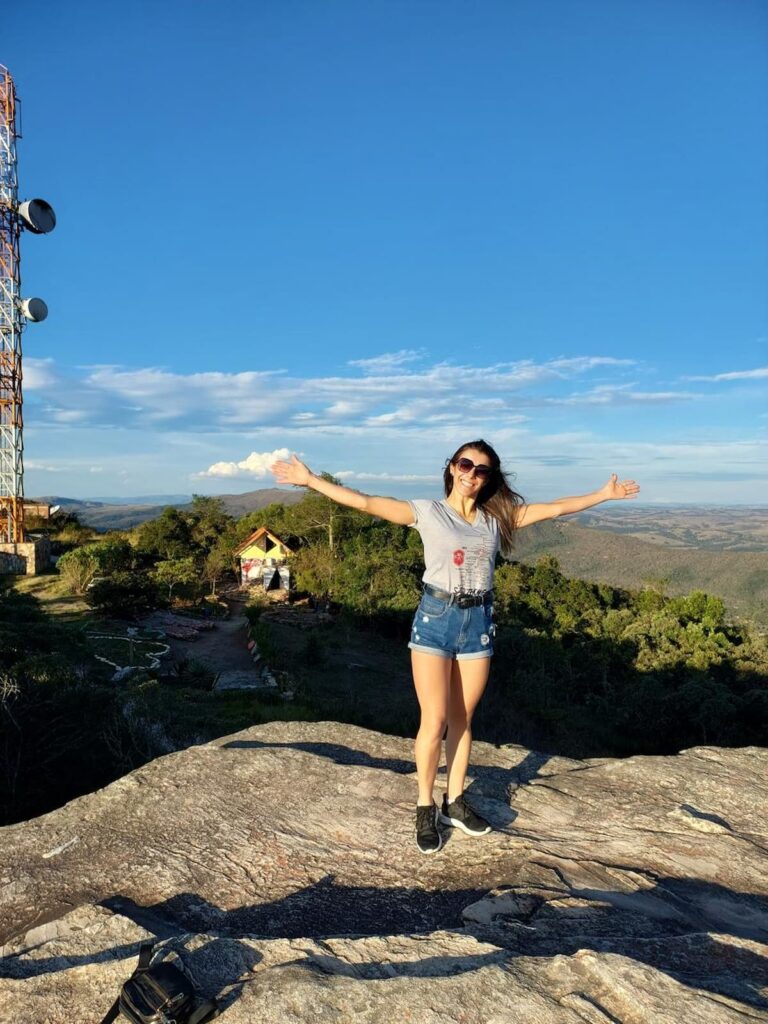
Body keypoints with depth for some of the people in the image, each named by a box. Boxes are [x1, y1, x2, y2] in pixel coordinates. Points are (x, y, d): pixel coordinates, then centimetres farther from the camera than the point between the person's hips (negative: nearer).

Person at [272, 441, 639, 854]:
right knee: (434, 720, -1)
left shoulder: (496, 517, 6)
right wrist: (310, 479, -13)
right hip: (435, 617, -3)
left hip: (478, 621, 3)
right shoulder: (427, 512, -3)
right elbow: (364, 502, -8)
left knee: (461, 719, 13)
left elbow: (555, 508, 11)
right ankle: (425, 808, 18)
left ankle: (455, 802, 29)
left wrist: (605, 493, 14)